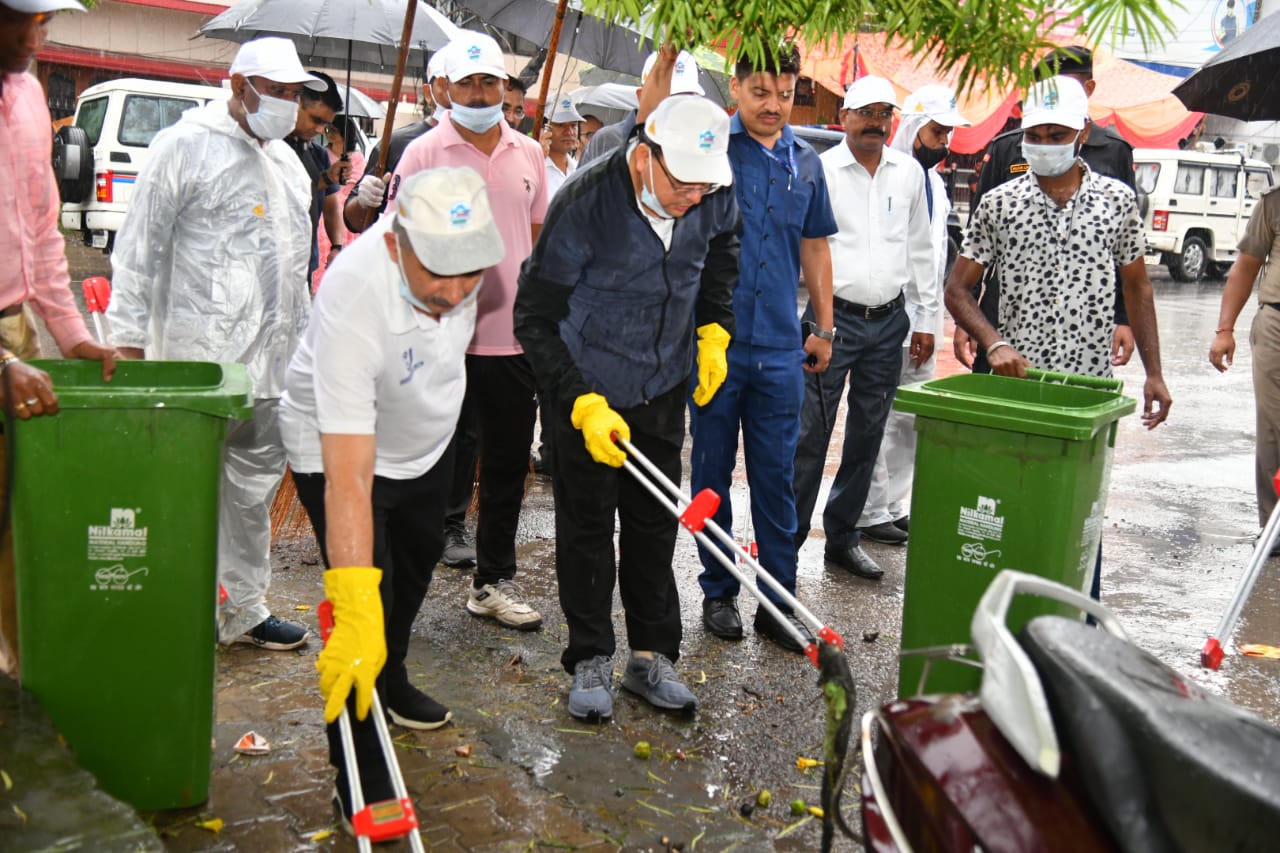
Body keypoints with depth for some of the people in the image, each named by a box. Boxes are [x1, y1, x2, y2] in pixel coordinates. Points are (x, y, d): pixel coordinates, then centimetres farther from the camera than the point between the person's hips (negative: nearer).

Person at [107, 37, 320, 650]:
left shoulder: (287, 162, 18)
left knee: (255, 489, 12)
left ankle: (242, 610, 24)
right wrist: (129, 341, -10)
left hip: (270, 365, 7)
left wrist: (304, 339, 22)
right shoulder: (186, 146, -5)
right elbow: (139, 250, -6)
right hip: (198, 358, -7)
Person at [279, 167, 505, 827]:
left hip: (426, 438, 7)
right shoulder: (354, 302, -45)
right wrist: (355, 612, -52)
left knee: (416, 564, 26)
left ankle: (391, 683, 53)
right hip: (339, 446, -7)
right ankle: (362, 784, 6)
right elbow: (348, 479, -49)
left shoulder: (462, 243, -28)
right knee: (362, 617, -12)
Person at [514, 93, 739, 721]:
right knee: (586, 525, 5)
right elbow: (534, 320, -20)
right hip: (585, 390, -4)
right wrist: (583, 405, -26)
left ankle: (652, 656, 26)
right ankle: (590, 660, 21)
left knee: (655, 522, 12)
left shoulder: (714, 198, -11)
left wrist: (713, 331, 5)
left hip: (663, 387, 5)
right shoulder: (584, 205, -26)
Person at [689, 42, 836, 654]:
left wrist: (824, 327, 17)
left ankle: (778, 601, 16)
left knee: (776, 477, 6)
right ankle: (718, 593, 22)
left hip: (779, 349, 3)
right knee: (713, 473, 8)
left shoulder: (806, 162, 11)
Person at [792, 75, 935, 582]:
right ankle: (787, 537, 5)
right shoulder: (820, 170, -4)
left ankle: (843, 536, 22)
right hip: (834, 316, -4)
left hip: (889, 321, 5)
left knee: (867, 434, 10)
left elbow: (920, 250, 16)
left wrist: (926, 319, 13)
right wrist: (806, 322, -10)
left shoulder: (909, 173, 10)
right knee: (811, 432, -6)